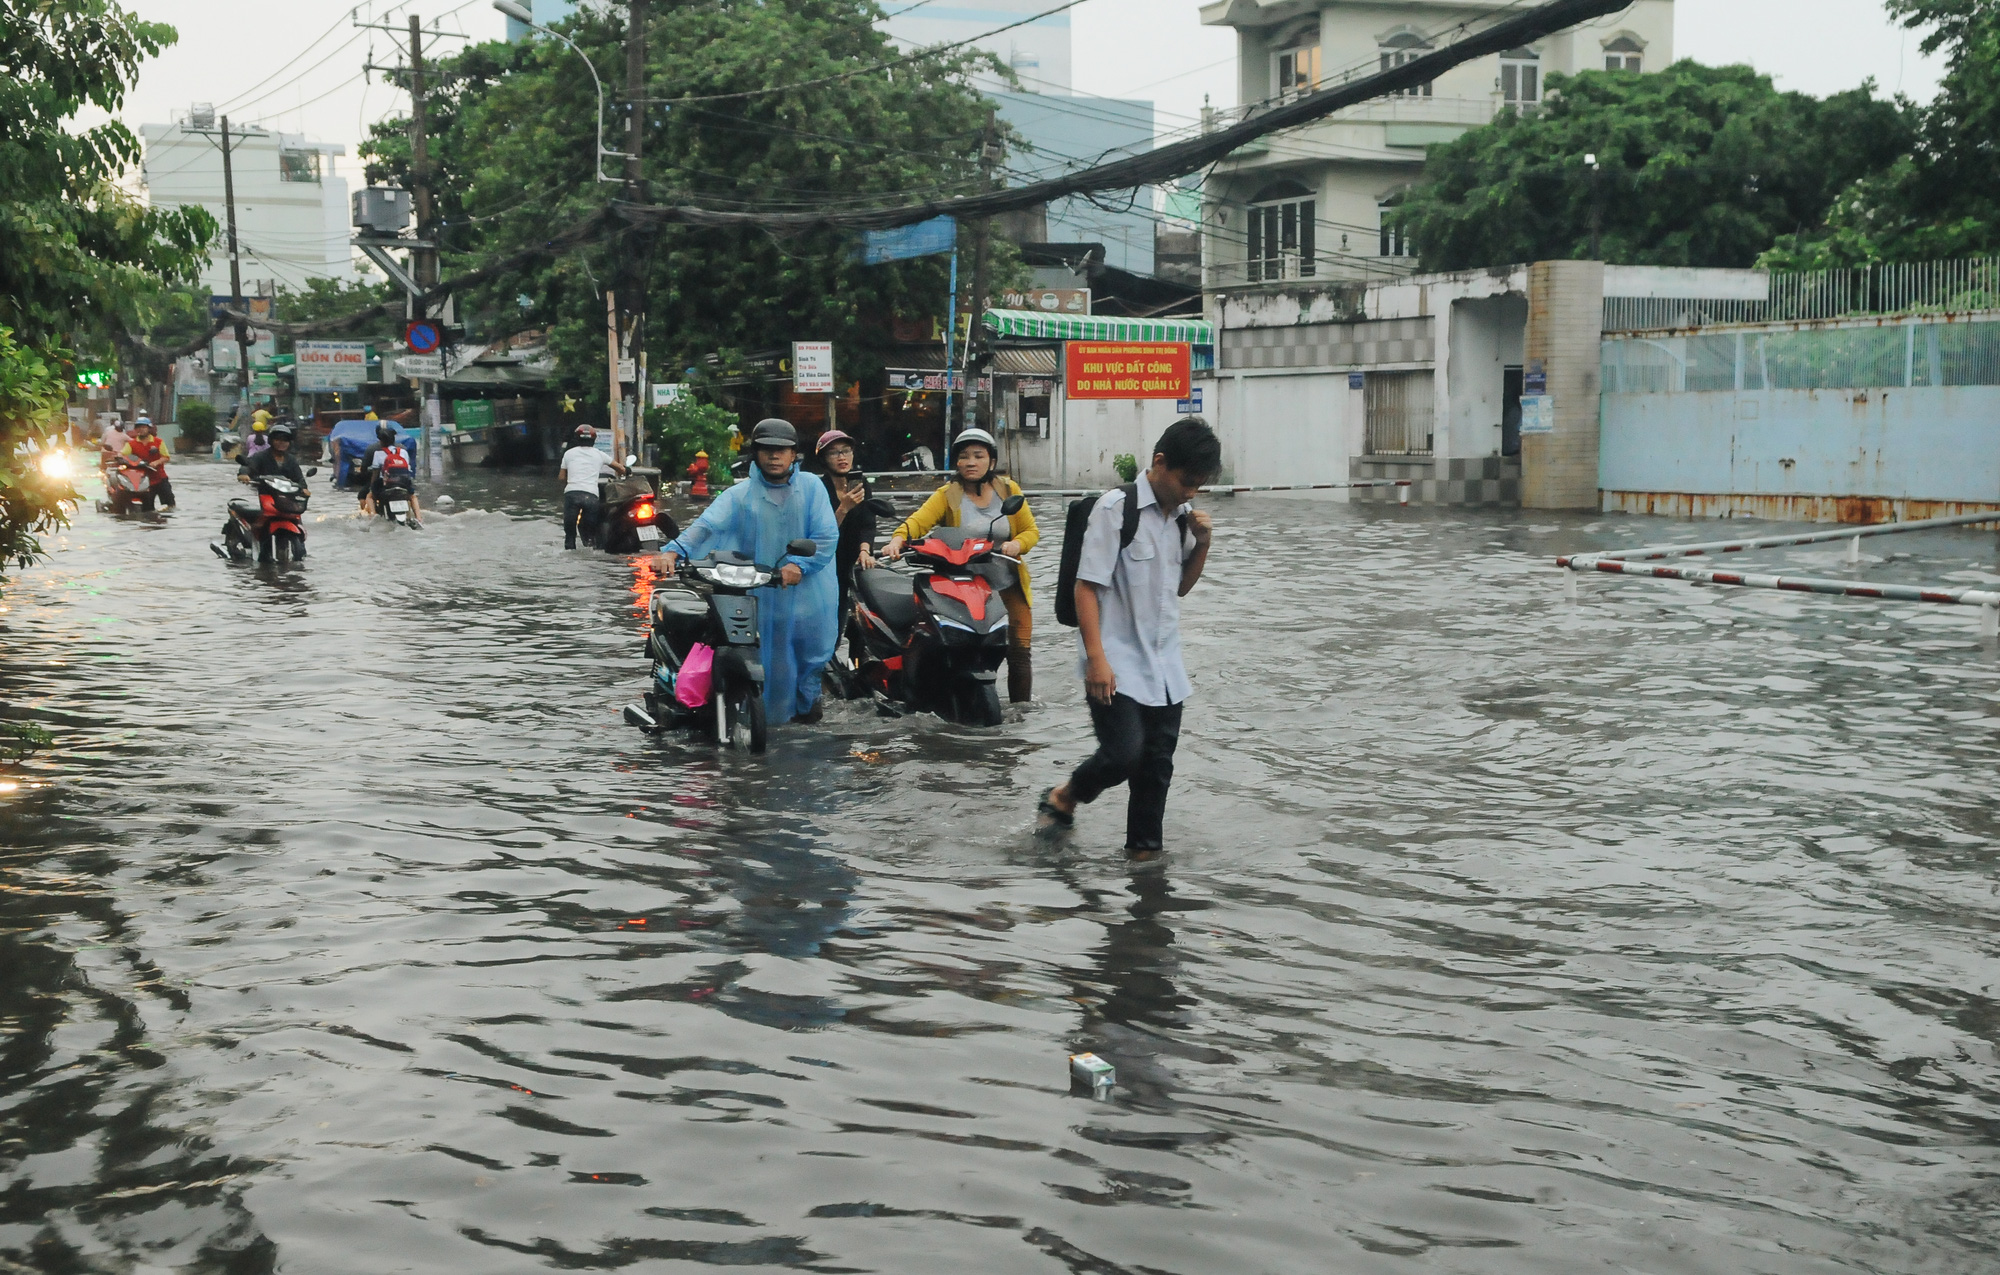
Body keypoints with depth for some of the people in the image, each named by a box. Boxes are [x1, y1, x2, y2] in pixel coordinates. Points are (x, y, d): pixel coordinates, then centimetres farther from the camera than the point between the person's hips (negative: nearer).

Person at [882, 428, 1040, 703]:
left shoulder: (1008, 490, 5)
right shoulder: (947, 495, 0)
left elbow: (1031, 530, 3)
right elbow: (919, 520, -16)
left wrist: (1017, 544, -20)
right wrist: (898, 538, -37)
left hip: (1011, 587, 2)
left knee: (1019, 652, 1)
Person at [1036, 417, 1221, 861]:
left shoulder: (1182, 515, 8)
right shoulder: (1115, 509, -13)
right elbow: (1086, 586, -14)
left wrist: (1202, 542, 1)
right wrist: (1097, 659, -19)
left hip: (1164, 665, 7)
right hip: (1117, 664, -7)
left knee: (1158, 762, 8)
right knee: (1124, 754, -14)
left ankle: (1145, 847, 21)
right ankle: (1064, 797, 14)